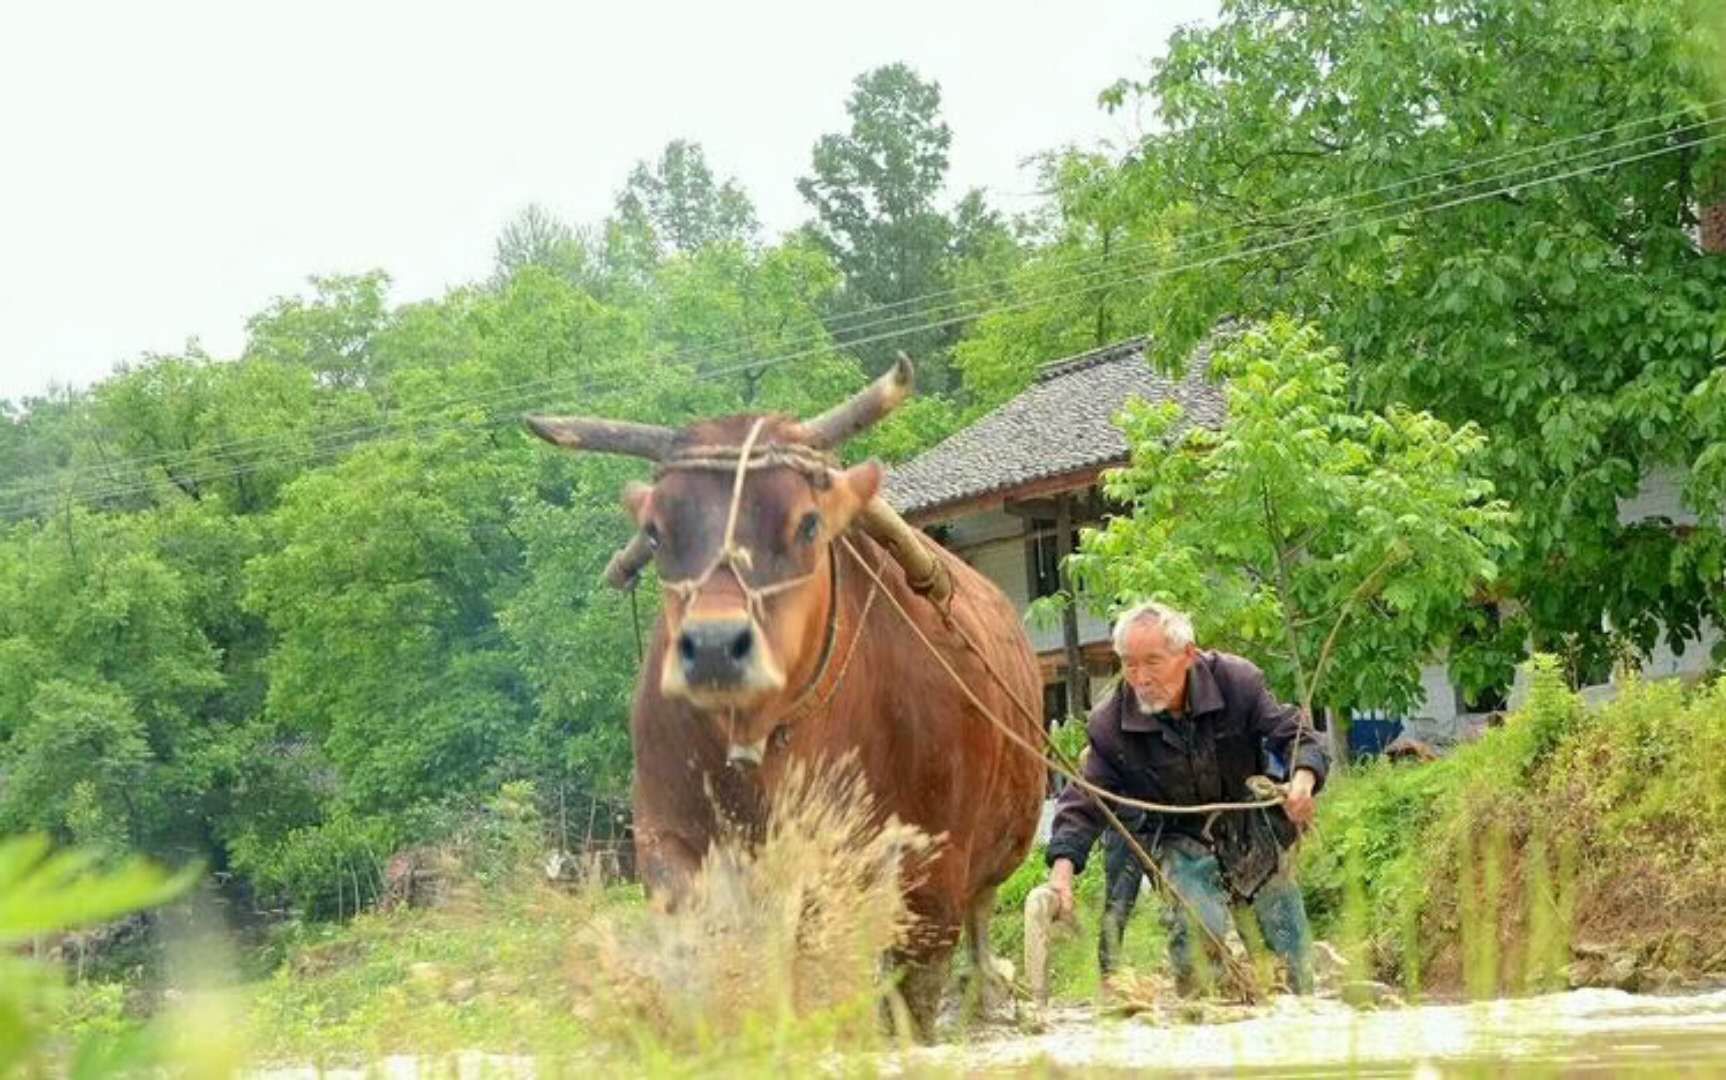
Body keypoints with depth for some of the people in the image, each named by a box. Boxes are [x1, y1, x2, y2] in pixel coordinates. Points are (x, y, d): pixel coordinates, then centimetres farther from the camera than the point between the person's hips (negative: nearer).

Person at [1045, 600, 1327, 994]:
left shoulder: (1237, 681, -19)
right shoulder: (1111, 724, -20)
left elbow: (1295, 735, -15)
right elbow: (1084, 803, -18)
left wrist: (1303, 780, -39)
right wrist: (1062, 869, -34)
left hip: (1253, 831, 2)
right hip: (1178, 840, -2)